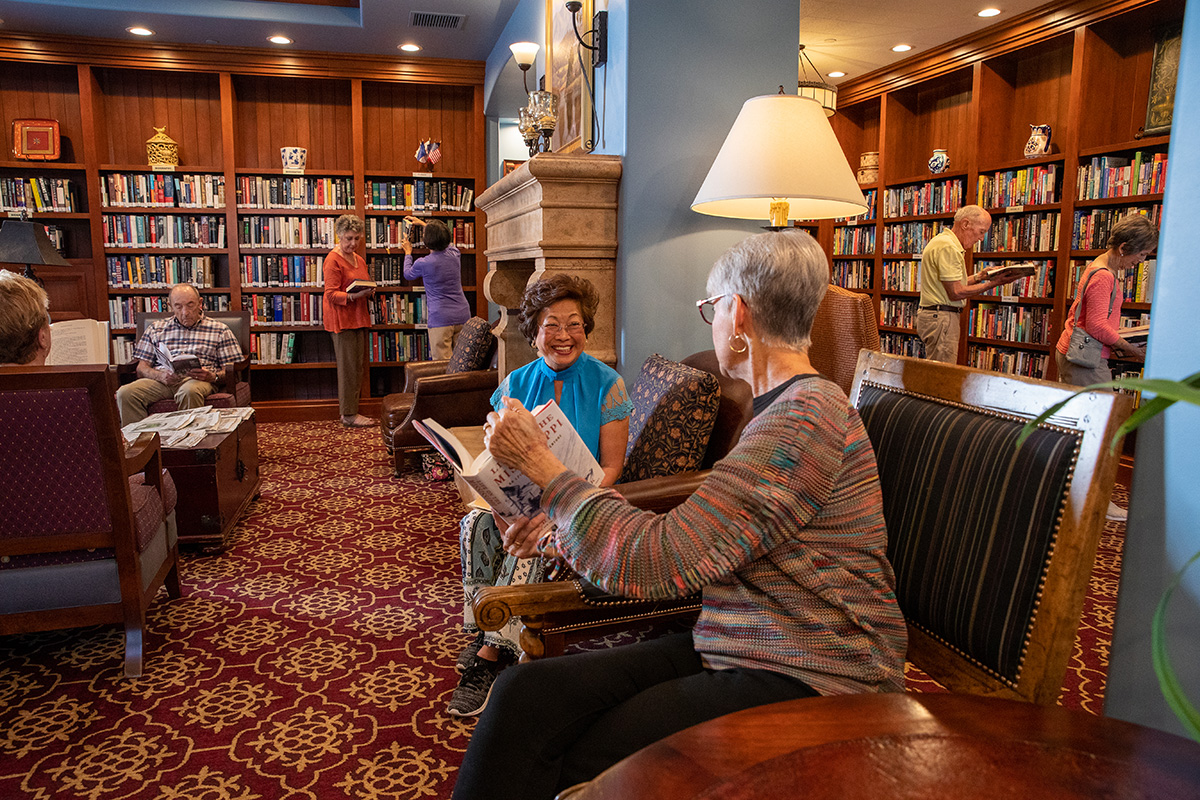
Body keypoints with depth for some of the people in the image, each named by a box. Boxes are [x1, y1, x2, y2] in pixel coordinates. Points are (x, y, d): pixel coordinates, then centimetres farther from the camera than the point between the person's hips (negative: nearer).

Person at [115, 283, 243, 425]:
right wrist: (160, 375, -7)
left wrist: (214, 376, -14)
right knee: (125, 393, -27)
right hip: (162, 379, 3)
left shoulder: (219, 330, 16)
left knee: (190, 391, -40)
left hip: (198, 380, -3)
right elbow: (142, 368, 16)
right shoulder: (155, 329, 23)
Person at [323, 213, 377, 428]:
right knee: (348, 366, -8)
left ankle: (351, 410, 15)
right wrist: (353, 296, -28)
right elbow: (331, 294, -13)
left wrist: (369, 291, 5)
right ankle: (349, 415, -3)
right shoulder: (333, 260, -9)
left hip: (358, 317, 9)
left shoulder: (358, 259, 18)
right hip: (341, 319, -9)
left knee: (357, 365, 8)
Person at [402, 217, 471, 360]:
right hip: (463, 316, 5)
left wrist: (408, 252, 33)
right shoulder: (455, 254, 4)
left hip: (441, 319, -5)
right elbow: (444, 241, 29)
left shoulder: (423, 263, -9)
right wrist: (423, 224, 41)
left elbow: (408, 274, 16)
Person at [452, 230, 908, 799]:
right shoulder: (783, 410, 16)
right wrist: (562, 537, 13)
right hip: (735, 651, 8)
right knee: (526, 693, -9)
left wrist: (543, 466, -12)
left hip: (807, 683, -8)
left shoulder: (808, 416, -19)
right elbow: (694, 542, 16)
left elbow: (655, 562, -23)